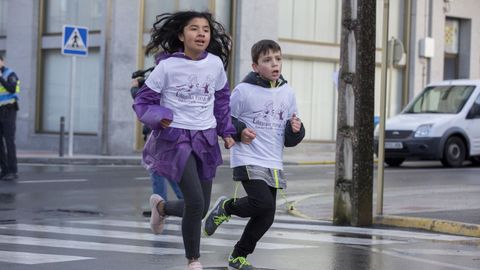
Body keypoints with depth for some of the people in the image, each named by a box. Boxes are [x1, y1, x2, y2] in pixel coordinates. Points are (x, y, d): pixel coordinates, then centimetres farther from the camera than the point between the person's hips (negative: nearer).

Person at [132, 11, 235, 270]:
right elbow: (143, 102, -5)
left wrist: (227, 131, 15)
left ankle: (161, 206, 42)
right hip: (176, 139, -5)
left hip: (206, 140, 5)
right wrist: (160, 117, -24)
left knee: (201, 208, 8)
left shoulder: (216, 64, 0)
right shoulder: (167, 67, -12)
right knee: (196, 202, -16)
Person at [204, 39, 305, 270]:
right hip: (248, 160, -6)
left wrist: (295, 130, -7)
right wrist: (239, 131, -16)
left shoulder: (287, 93, 8)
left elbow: (289, 139, 14)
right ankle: (226, 207, 7)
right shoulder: (244, 90, -8)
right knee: (263, 203, -23)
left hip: (273, 163, 6)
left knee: (266, 217, 5)